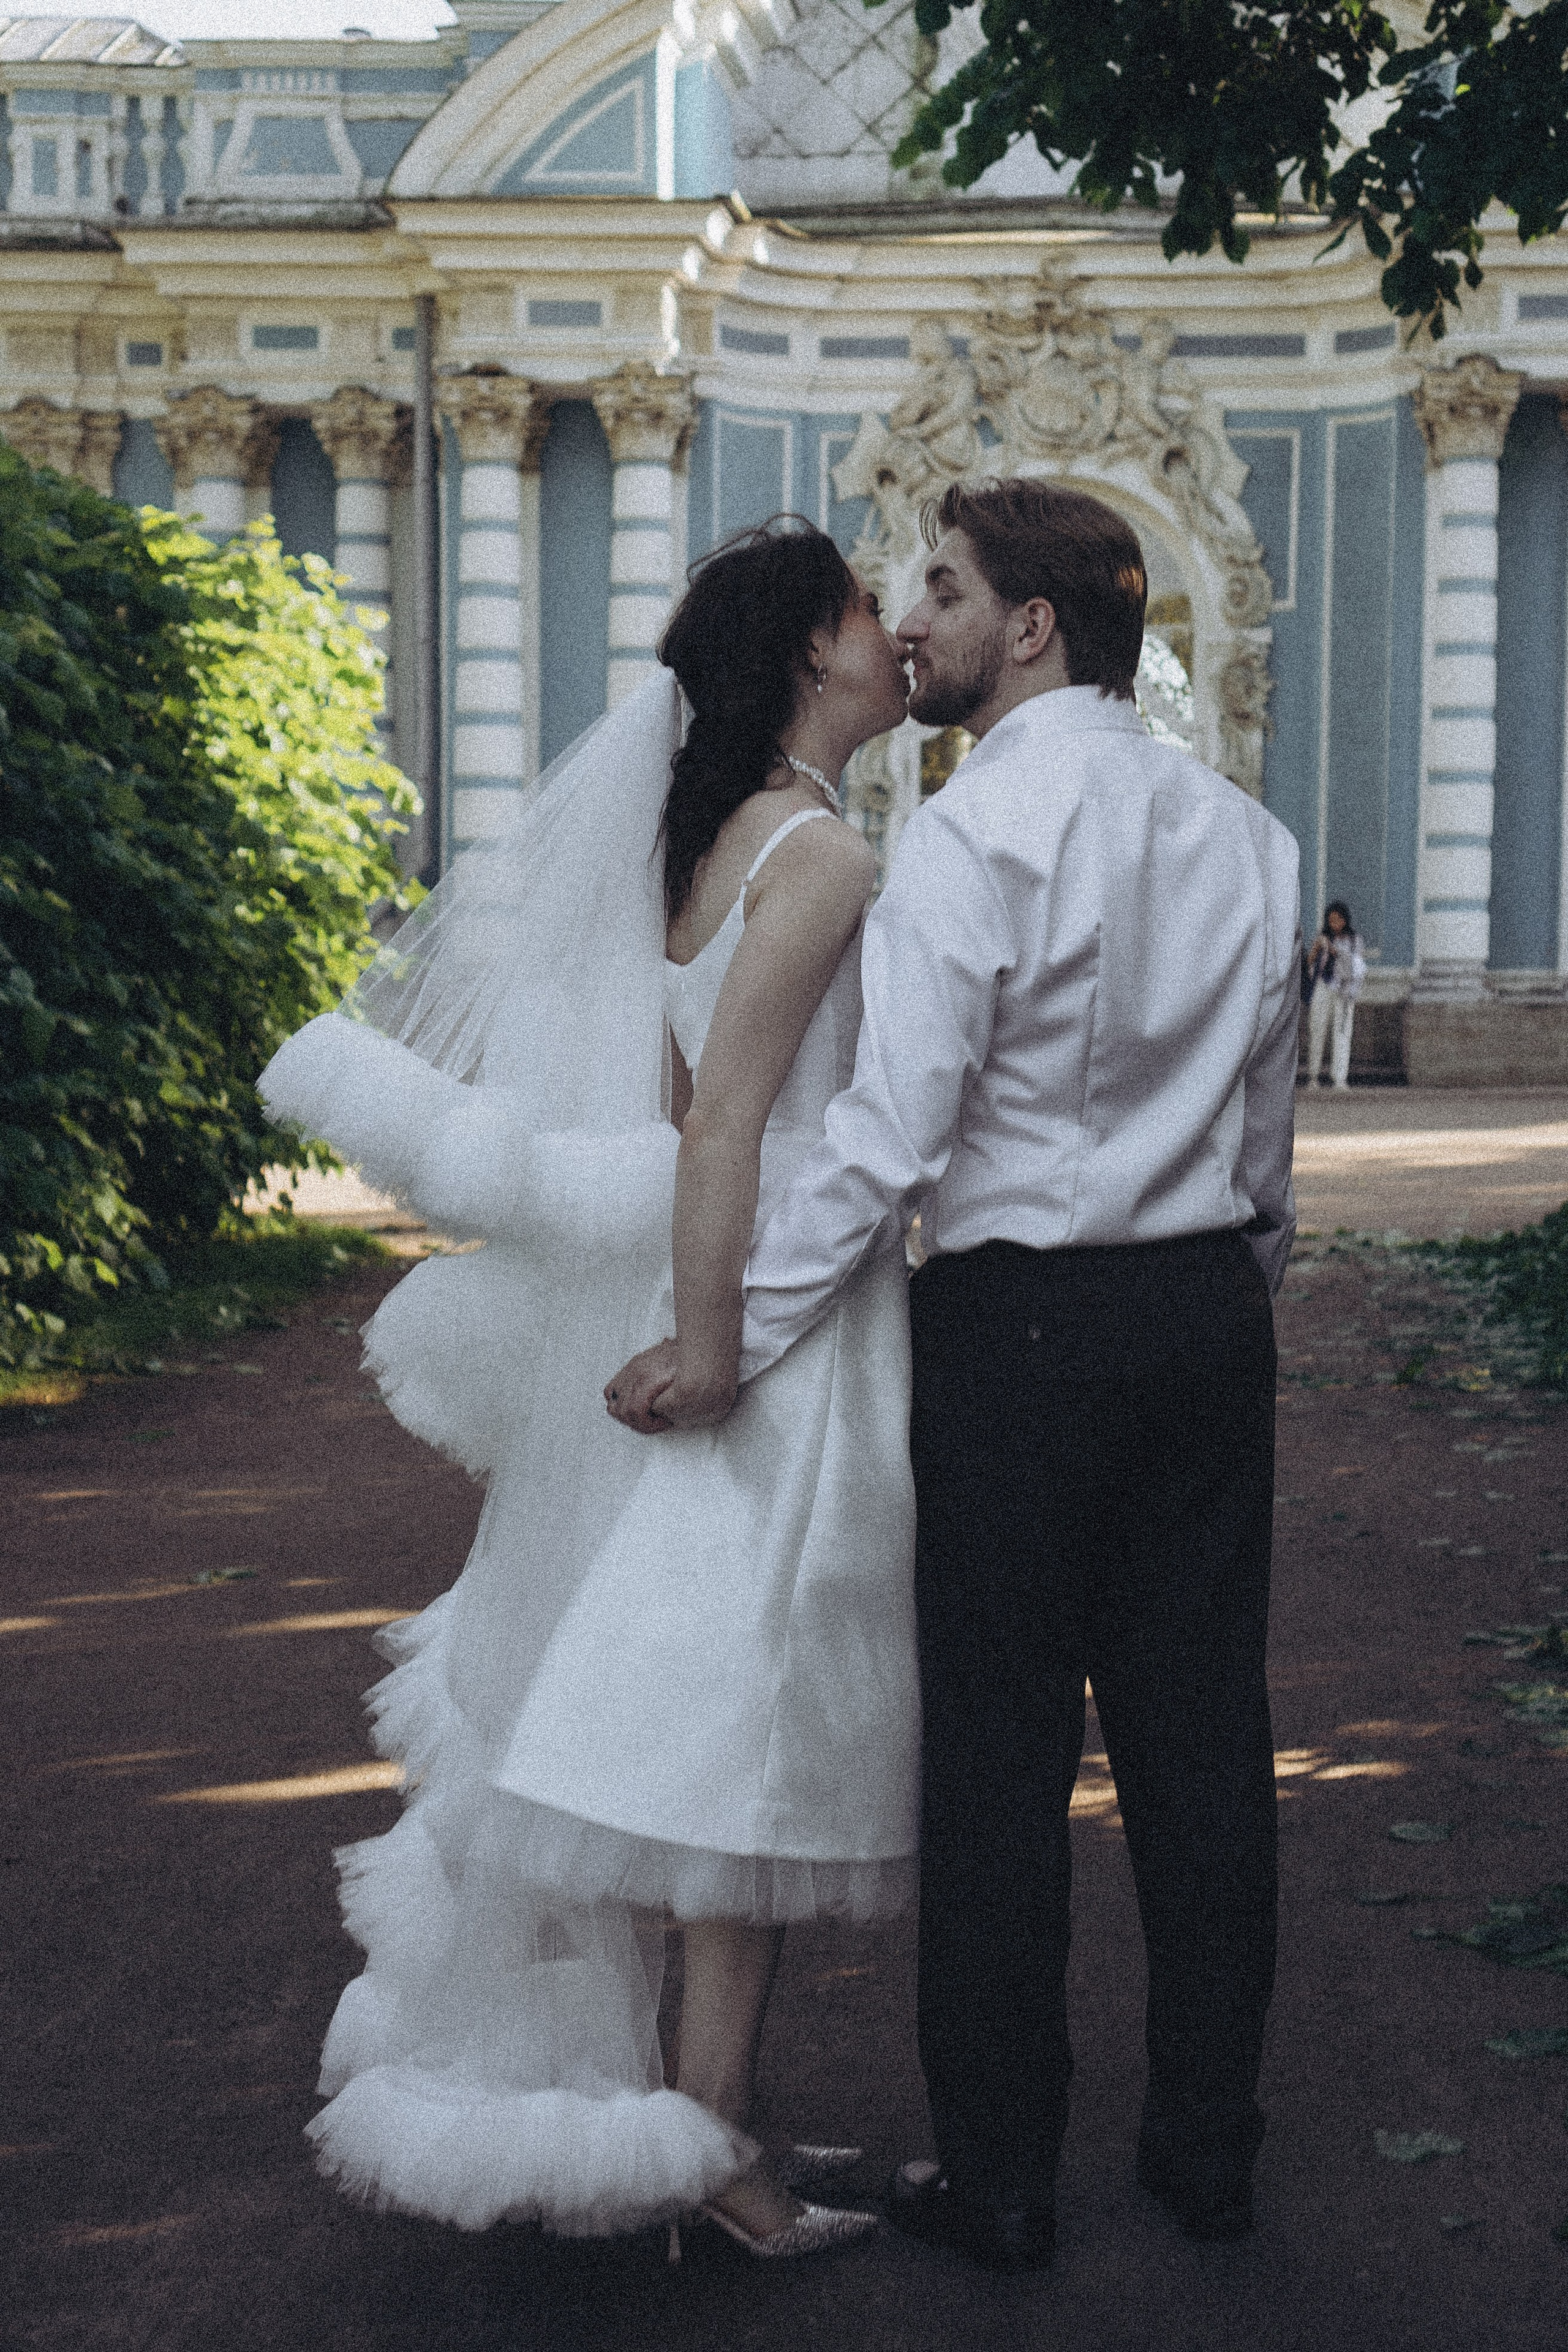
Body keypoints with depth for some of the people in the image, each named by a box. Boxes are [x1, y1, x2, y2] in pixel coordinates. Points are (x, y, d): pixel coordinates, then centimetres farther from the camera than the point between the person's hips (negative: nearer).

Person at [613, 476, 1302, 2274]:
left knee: (999, 1756, 4)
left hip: (1020, 1325, -6)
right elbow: (1265, 1116, 13)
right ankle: (1207, 2147, 24)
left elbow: (887, 1142, -19)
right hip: (1209, 1314, 6)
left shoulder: (970, 839, -14)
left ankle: (998, 2178, 15)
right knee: (1199, 1738, 12)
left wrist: (727, 1339, -14)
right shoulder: (1243, 833, 7)